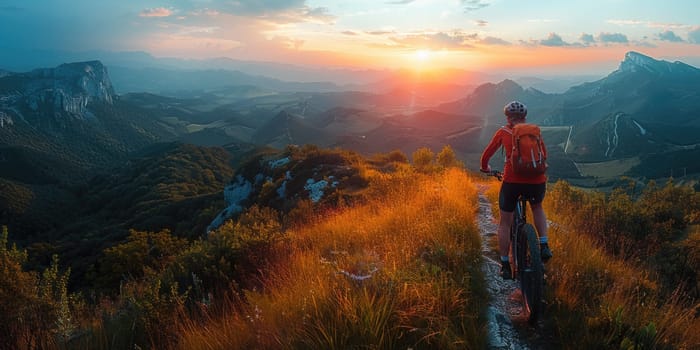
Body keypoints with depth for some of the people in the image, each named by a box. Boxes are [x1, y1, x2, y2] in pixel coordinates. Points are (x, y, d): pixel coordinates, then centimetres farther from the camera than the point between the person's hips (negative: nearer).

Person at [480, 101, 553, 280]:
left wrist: (485, 168, 36)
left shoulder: (503, 132, 12)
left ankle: (505, 266, 18)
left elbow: (487, 153, 15)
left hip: (512, 181, -2)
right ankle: (544, 246, 19)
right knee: (537, 208, 35)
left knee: (505, 223, 16)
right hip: (537, 180, 2)